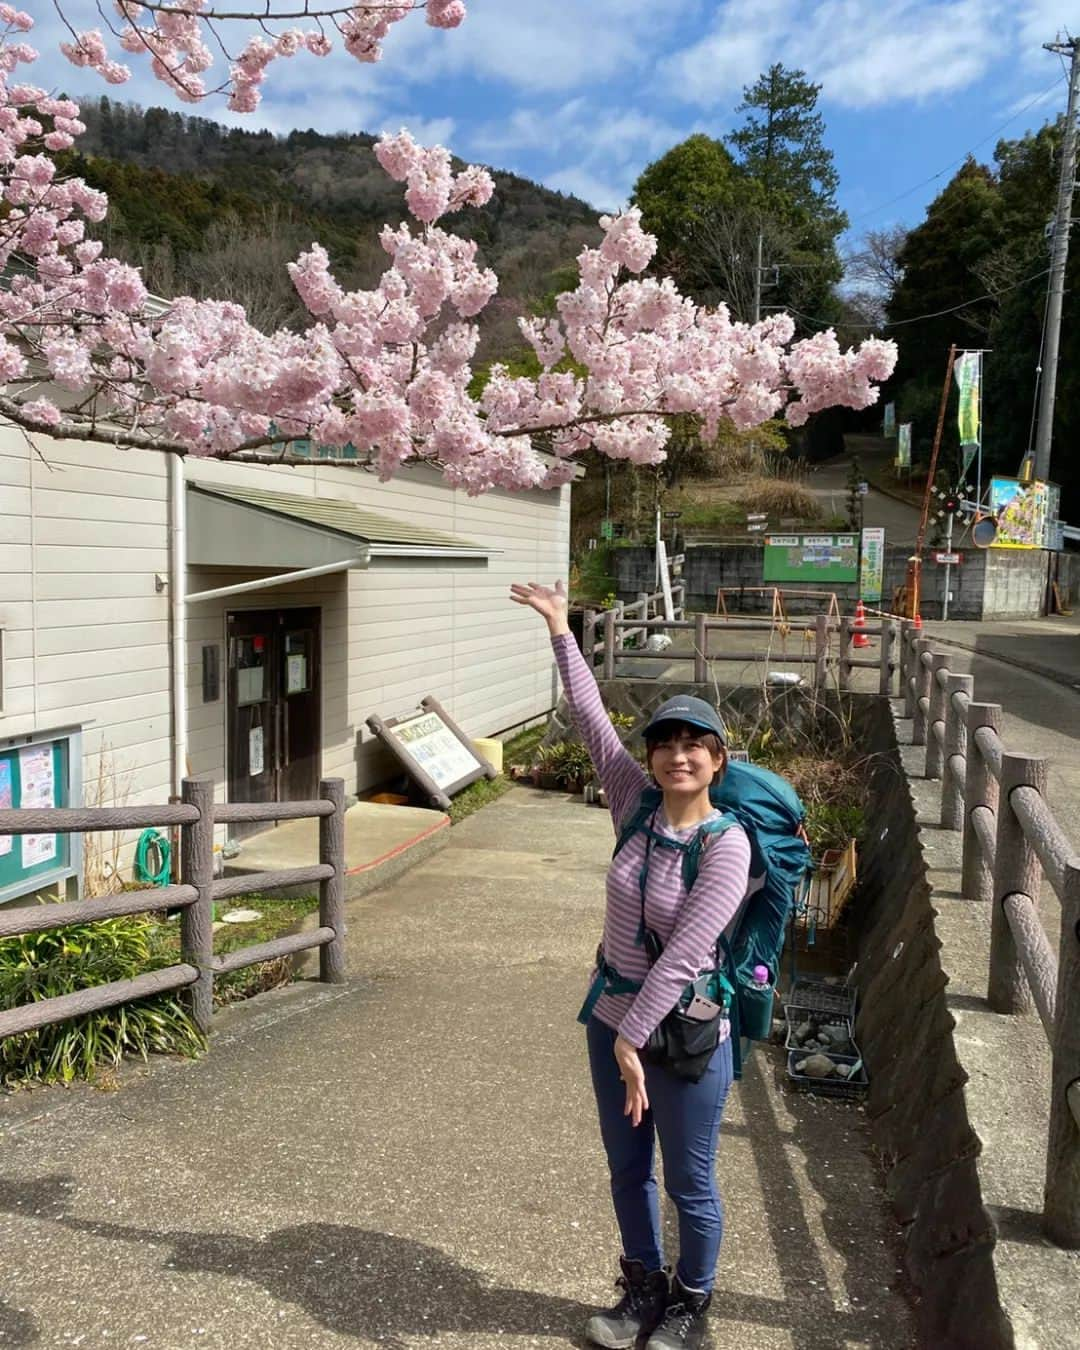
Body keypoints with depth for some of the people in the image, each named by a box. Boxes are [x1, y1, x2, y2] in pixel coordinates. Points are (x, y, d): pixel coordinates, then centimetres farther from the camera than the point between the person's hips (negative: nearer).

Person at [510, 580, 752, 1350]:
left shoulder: (727, 847, -20)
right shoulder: (638, 804, -6)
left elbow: (685, 954, -24)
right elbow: (592, 718, -1)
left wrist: (634, 1039, -25)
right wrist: (561, 631, 3)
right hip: (613, 1021, 6)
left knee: (689, 1186, 13)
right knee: (628, 1171, 21)